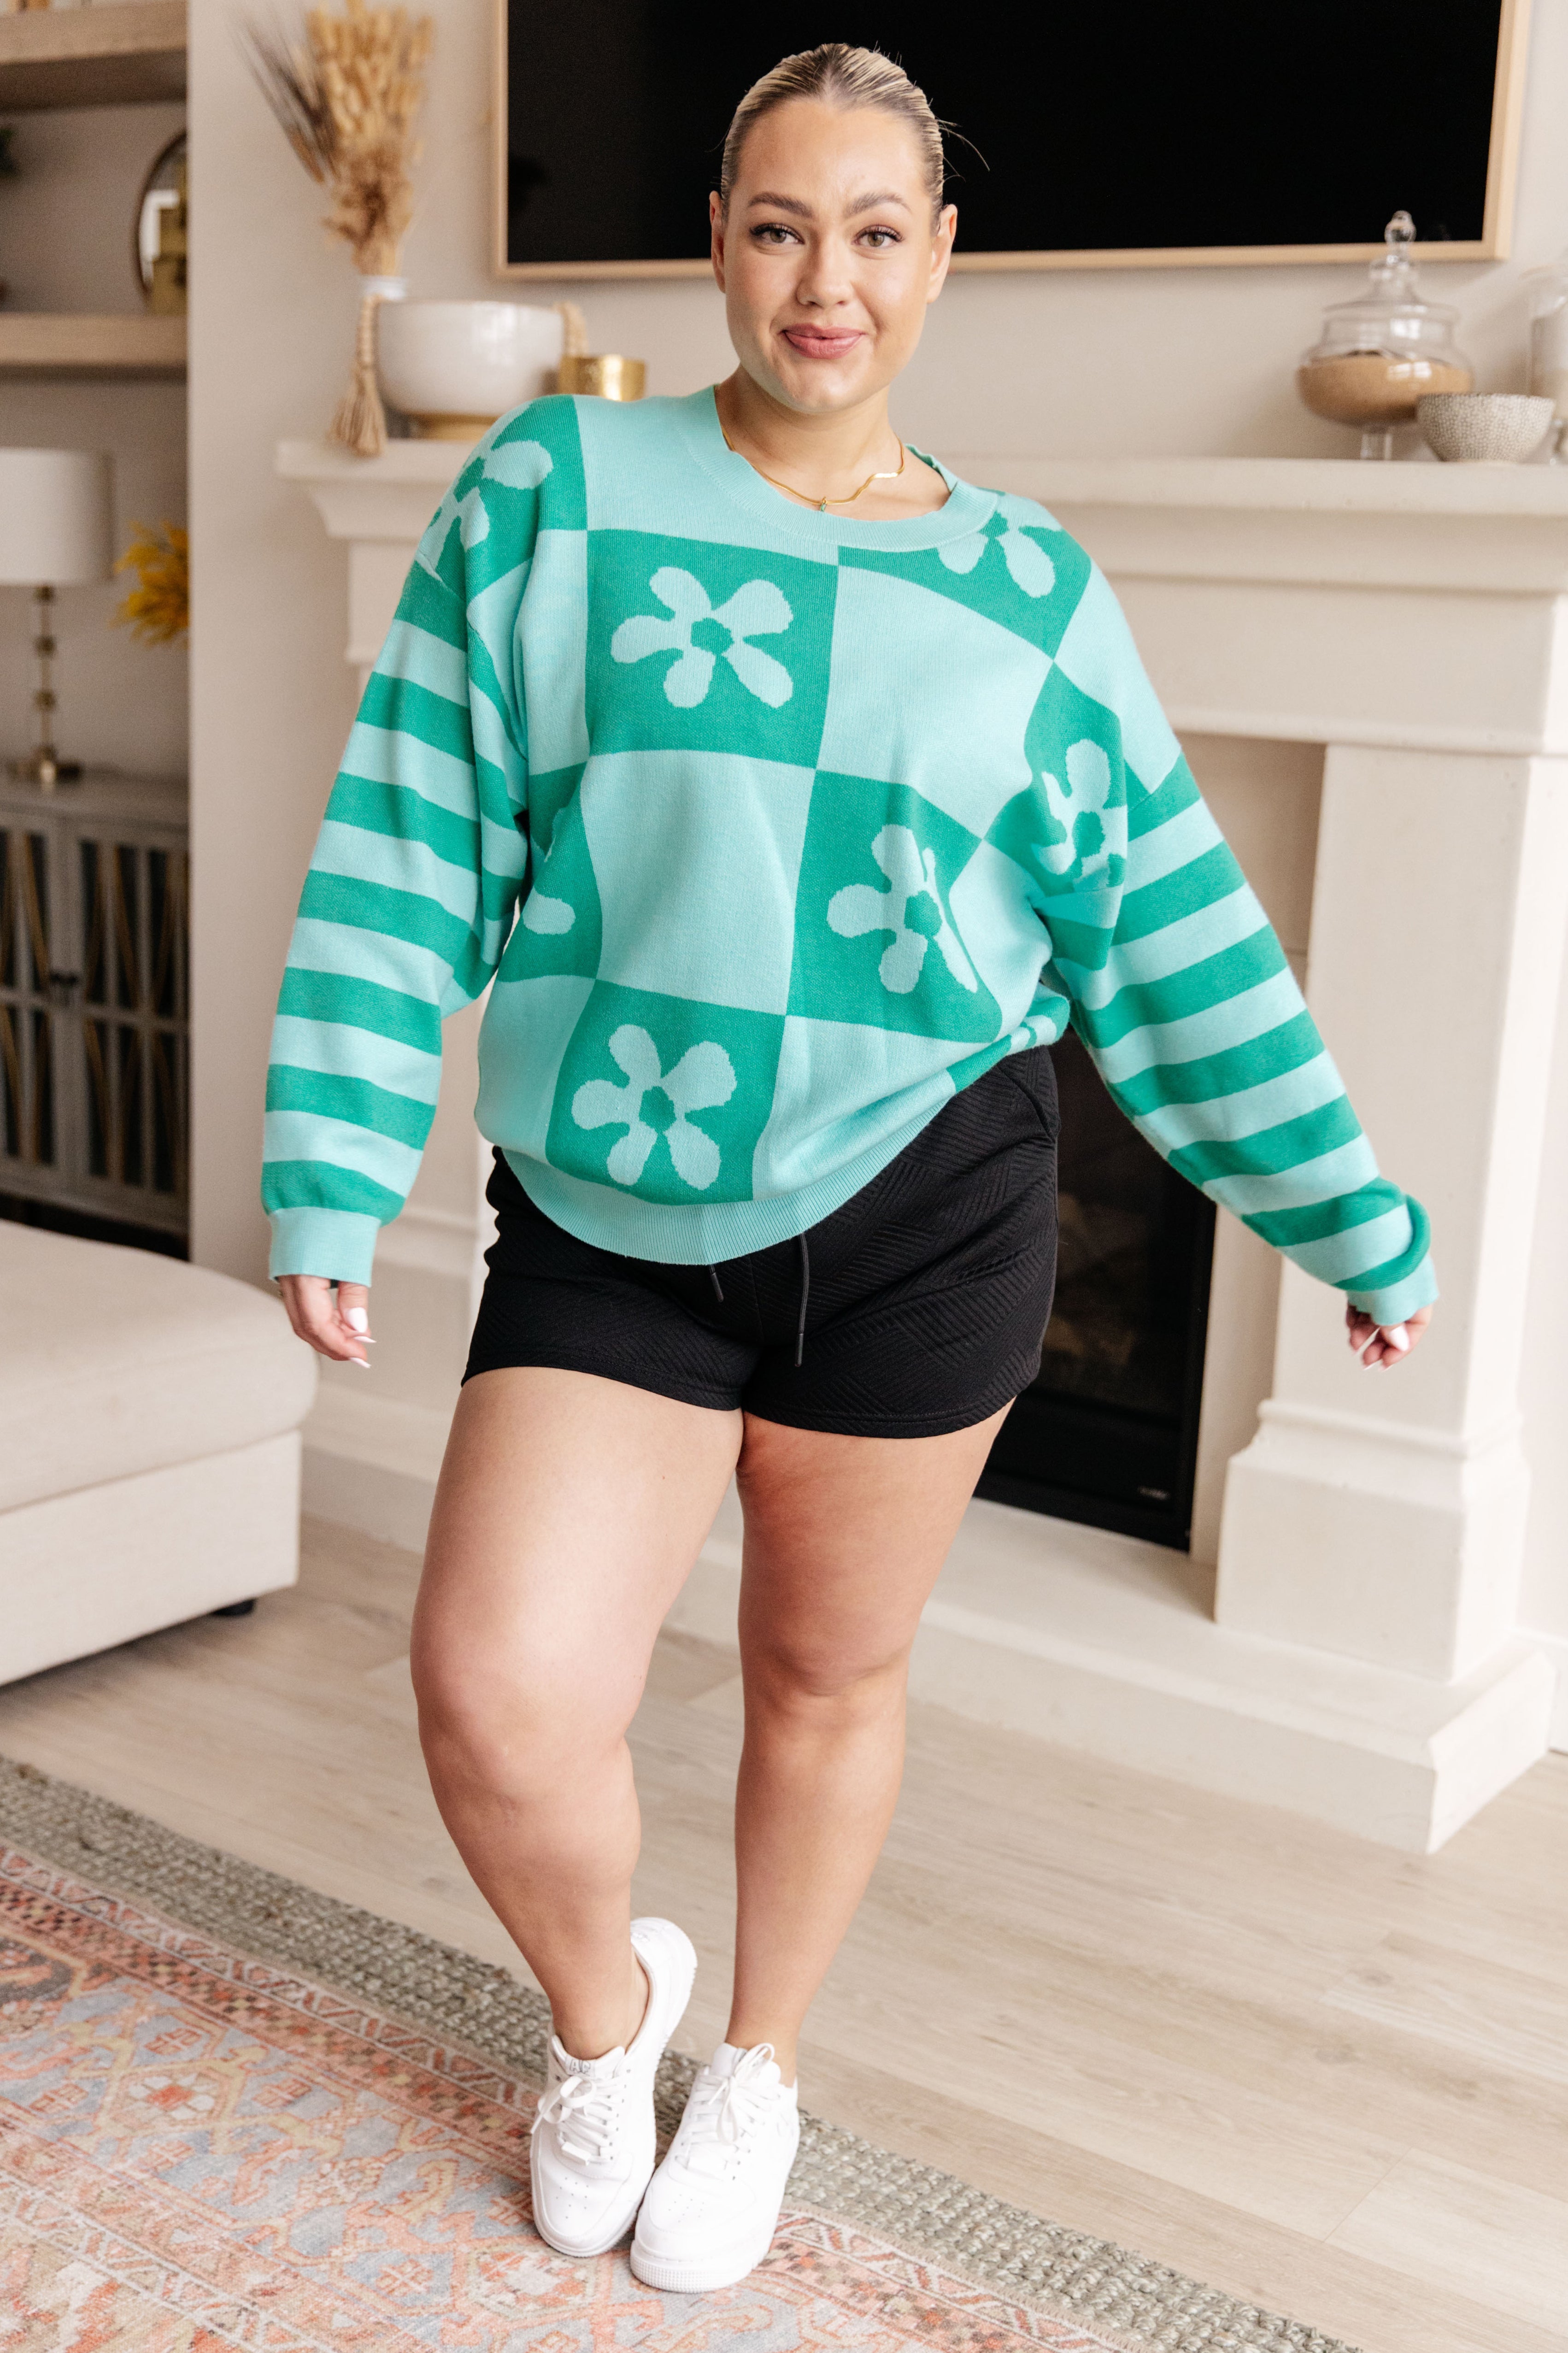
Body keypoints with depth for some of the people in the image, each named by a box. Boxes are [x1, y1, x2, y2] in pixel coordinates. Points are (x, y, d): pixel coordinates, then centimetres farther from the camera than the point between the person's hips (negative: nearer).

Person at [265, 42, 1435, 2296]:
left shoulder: (1030, 589, 4)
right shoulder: (551, 496, 0)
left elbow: (1175, 932, 7)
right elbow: (410, 847, -3)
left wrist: (1356, 1222, 9)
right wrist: (331, 1178, -8)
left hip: (917, 1207, 1)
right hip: (606, 1218, 0)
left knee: (829, 1679, 14)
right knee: (498, 1703, -12)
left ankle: (760, 2070, 42)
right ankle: (603, 2006, 24)